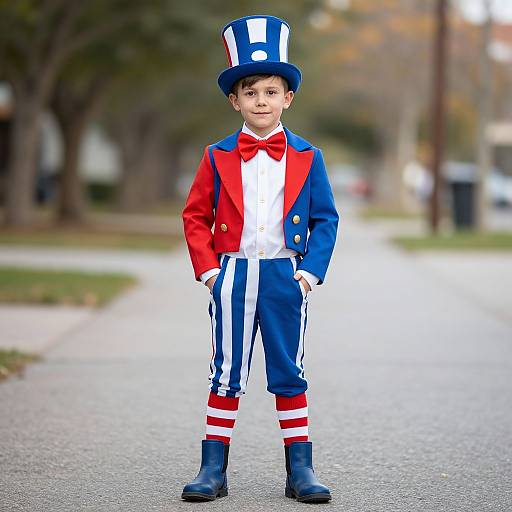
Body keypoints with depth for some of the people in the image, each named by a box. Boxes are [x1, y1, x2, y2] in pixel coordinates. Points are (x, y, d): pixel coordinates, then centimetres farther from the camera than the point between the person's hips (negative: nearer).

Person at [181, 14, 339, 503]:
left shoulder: (307, 158, 3)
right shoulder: (218, 158, 3)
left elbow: (325, 219, 5)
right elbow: (195, 216, 7)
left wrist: (310, 270, -7)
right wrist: (208, 269, -4)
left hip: (285, 277, 0)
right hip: (232, 276, 0)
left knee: (290, 374, 6)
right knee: (226, 375, 5)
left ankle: (300, 470, 12)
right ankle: (213, 469, 11)